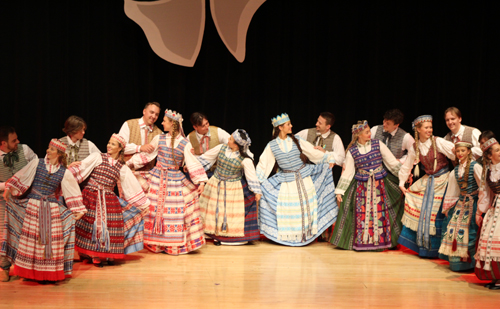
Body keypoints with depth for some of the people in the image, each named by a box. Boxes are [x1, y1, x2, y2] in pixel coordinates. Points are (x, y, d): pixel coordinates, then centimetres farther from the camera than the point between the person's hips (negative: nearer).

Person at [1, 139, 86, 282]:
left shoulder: (64, 172, 0)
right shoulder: (37, 164, 1)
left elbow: (73, 192, 4)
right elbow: (20, 178, 4)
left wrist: (78, 210, 2)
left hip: (52, 209, 0)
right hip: (33, 207, 0)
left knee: (51, 240, 0)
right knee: (30, 238, 3)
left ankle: (52, 274, 8)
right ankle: (29, 271, 14)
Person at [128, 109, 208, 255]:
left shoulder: (185, 144, -5)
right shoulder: (159, 139, 2)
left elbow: (192, 163, -5)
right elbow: (147, 155, 12)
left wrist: (201, 182, -12)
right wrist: (129, 163, 11)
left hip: (175, 181, -2)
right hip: (158, 179, 2)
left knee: (175, 212, -3)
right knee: (155, 209, 1)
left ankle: (175, 244, 6)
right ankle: (156, 243, 11)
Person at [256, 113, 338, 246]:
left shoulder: (297, 141, 0)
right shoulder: (271, 146, -4)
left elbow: (314, 152, 5)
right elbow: (263, 164, 0)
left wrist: (330, 159, 2)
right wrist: (256, 182, -4)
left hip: (304, 177, 2)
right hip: (286, 182, -1)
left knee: (306, 205, 3)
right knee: (287, 209, -2)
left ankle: (306, 234, 15)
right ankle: (289, 236, 12)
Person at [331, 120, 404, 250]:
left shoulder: (378, 144, 0)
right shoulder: (352, 151, -2)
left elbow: (392, 162, 5)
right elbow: (347, 172, 3)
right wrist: (340, 191, 2)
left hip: (380, 185, 1)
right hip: (361, 187, -1)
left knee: (380, 213, 1)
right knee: (361, 214, -2)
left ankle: (380, 240, 12)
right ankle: (360, 241, 10)